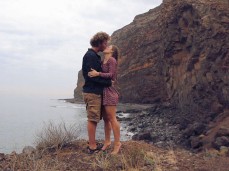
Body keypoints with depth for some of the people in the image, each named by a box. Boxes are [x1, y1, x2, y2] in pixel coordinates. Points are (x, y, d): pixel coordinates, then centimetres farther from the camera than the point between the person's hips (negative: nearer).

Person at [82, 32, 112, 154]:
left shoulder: (94, 56, 17)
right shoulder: (90, 56, -14)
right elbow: (92, 76, -20)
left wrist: (108, 81, 7)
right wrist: (108, 82, -13)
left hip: (95, 91, 10)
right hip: (92, 92, -10)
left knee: (93, 119, 14)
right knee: (93, 119, -4)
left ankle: (92, 143, 23)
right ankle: (92, 146, 3)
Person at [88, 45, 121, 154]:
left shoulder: (112, 60, -6)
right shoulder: (103, 62, 16)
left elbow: (111, 75, -16)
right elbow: (101, 74, 15)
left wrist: (98, 74, -24)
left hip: (109, 91, -8)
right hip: (103, 91, 8)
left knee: (112, 118, -8)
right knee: (105, 118, 9)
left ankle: (117, 143, -2)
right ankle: (107, 141, 16)